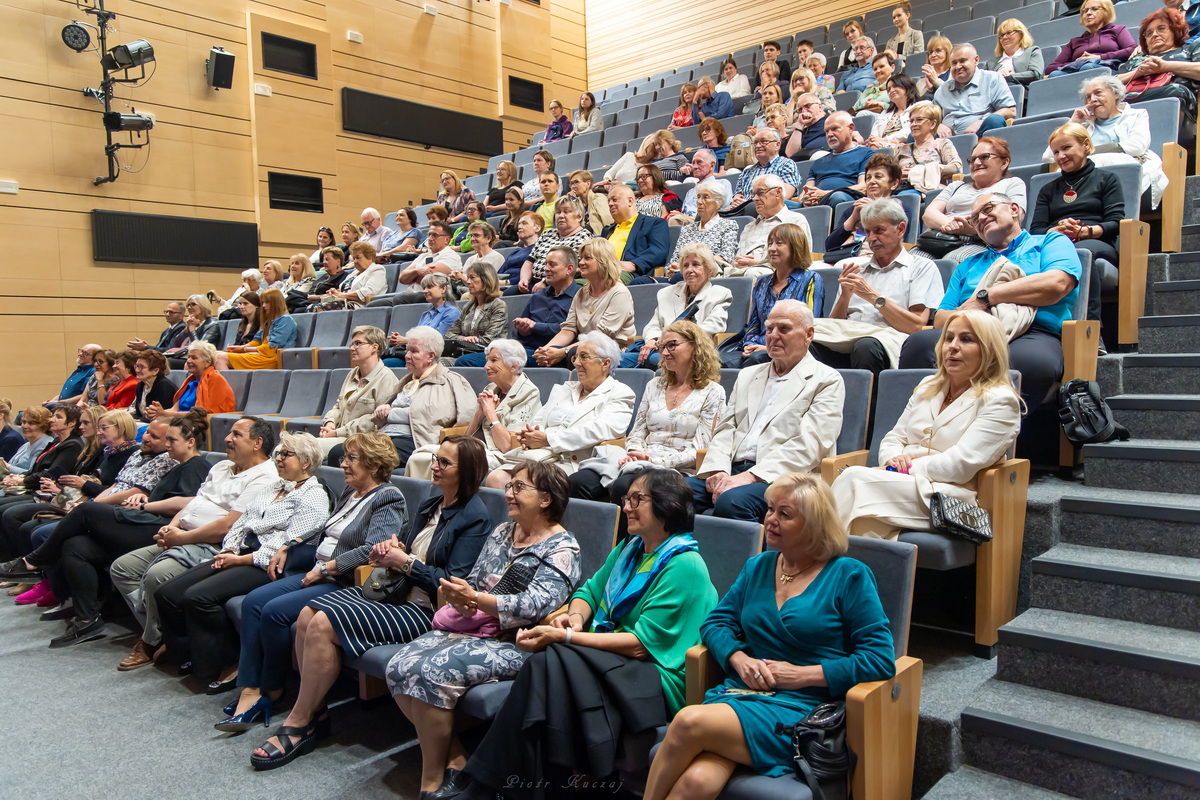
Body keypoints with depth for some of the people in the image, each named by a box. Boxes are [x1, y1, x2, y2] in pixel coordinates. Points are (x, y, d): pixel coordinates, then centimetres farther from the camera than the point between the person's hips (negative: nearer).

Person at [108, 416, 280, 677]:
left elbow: (228, 525, -20)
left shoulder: (263, 478, -13)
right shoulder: (221, 468, 19)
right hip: (182, 541, 10)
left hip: (211, 549, -10)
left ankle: (151, 643, -4)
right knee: (121, 568, 3)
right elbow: (192, 501, 20)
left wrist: (181, 537, -13)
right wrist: (171, 527, 0)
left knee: (156, 575, -28)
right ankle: (155, 632, 3)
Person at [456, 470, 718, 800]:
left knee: (552, 660, -28)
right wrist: (576, 617, -4)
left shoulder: (684, 566, -13)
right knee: (546, 660, -23)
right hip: (610, 660, 7)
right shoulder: (630, 549, 14)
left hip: (657, 678, -7)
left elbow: (642, 644, -18)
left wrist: (565, 637, -20)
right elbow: (590, 591, 21)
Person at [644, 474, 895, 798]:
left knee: (689, 722, -29)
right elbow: (715, 622, 17)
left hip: (803, 708, -4)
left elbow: (881, 659, -5)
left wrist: (804, 674, -10)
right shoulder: (757, 567, 16)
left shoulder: (849, 575, 1)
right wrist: (739, 659, -4)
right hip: (740, 692, 4)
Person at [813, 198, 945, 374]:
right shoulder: (857, 268, 27)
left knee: (866, 347, -40)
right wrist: (845, 295, 1)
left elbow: (917, 326, -1)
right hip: (845, 342, 3)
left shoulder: (922, 267, 14)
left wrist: (874, 296, -3)